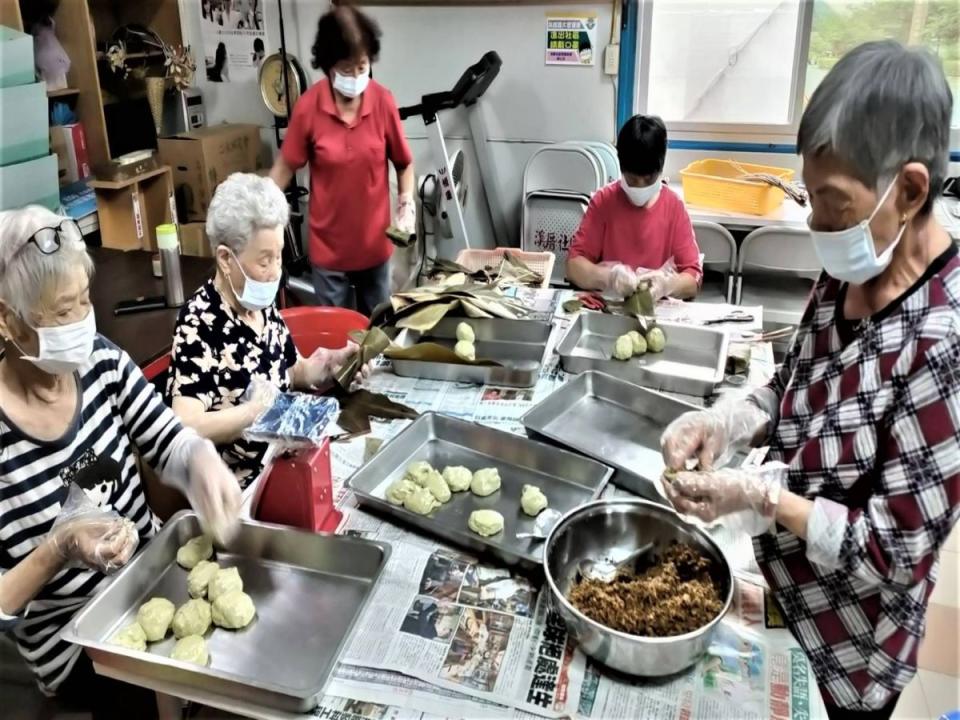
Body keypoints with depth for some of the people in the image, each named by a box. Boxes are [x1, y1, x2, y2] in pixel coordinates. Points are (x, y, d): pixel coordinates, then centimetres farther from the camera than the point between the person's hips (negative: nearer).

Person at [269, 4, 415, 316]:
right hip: (328, 244, -1)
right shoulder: (308, 107, -13)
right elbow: (285, 166, -2)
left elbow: (404, 163, 2)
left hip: (375, 241, 1)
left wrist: (407, 204, -12)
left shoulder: (383, 101, -10)